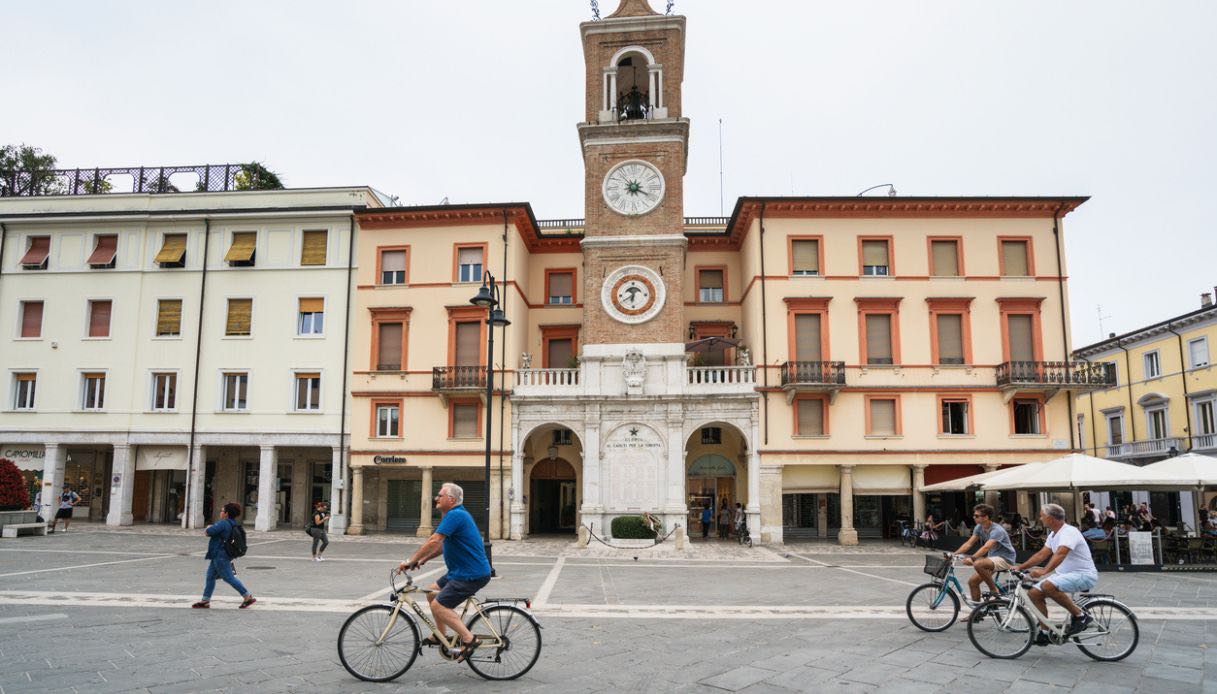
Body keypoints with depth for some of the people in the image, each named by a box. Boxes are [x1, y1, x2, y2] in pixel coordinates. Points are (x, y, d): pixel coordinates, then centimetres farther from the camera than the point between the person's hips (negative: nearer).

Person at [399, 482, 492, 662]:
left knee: (438, 606, -11)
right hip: (461, 571, 10)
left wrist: (411, 561, -16)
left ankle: (469, 639, -9)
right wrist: (423, 559, 11)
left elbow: (434, 541, -24)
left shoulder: (455, 515, -18)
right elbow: (443, 545, 21)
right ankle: (441, 636, 27)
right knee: (432, 593, 18)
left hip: (471, 575, -10)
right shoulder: (456, 515, 15)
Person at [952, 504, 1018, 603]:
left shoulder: (997, 530, -24)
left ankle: (994, 590, -14)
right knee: (972, 582, -3)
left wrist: (972, 558, -50)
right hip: (992, 558, 8)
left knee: (978, 564, -33)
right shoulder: (979, 528, 0)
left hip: (1004, 559, -8)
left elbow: (986, 547, -38)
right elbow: (968, 544, -3)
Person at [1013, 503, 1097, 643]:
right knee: (1034, 593, -2)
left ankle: (1079, 616, -16)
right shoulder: (1053, 534, 12)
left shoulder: (1069, 532, -20)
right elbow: (1041, 554, 15)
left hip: (1084, 574, -10)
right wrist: (1020, 567, 8)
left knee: (1048, 586, -33)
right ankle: (1045, 633, 6)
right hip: (1065, 574, 10)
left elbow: (1060, 554, -35)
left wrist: (1044, 571, -48)